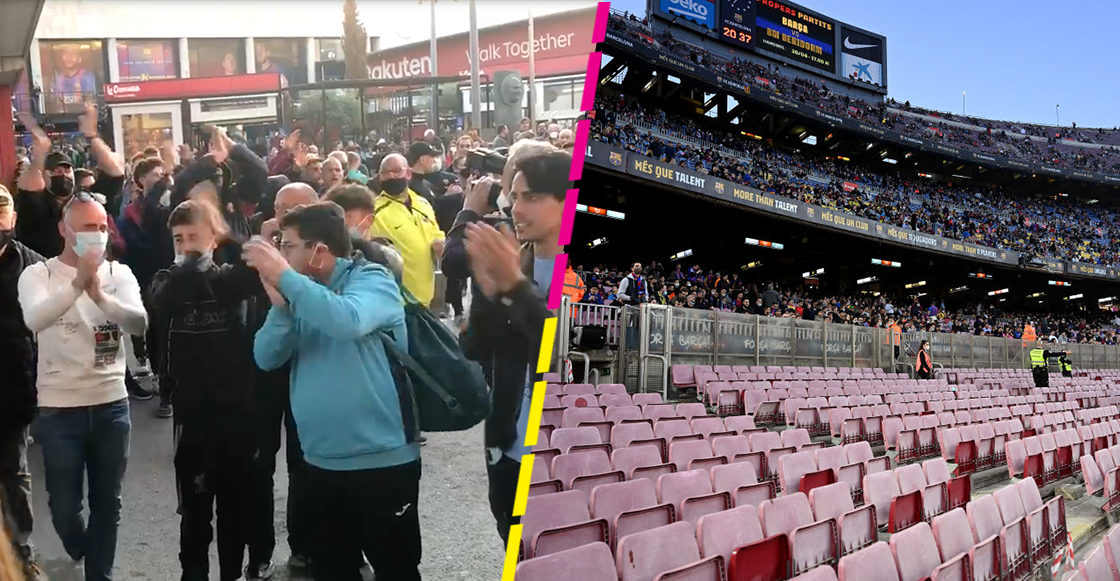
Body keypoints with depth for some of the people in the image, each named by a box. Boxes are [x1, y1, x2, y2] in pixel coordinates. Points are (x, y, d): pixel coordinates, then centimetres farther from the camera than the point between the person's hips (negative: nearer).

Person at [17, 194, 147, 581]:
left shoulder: (119, 274, 1)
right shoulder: (38, 274, -5)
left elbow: (140, 323, -16)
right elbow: (35, 319, -25)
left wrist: (100, 295, -33)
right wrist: (77, 284, -39)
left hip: (111, 404, 2)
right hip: (59, 407, -1)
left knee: (107, 502, 11)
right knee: (64, 505, 9)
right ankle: (79, 549, 42)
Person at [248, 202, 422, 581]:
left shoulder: (372, 279, -10)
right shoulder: (303, 295, 9)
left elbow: (348, 320, -32)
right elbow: (266, 358, 1)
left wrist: (284, 276, -26)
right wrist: (280, 305, -15)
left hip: (382, 461, -7)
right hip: (322, 461, 7)